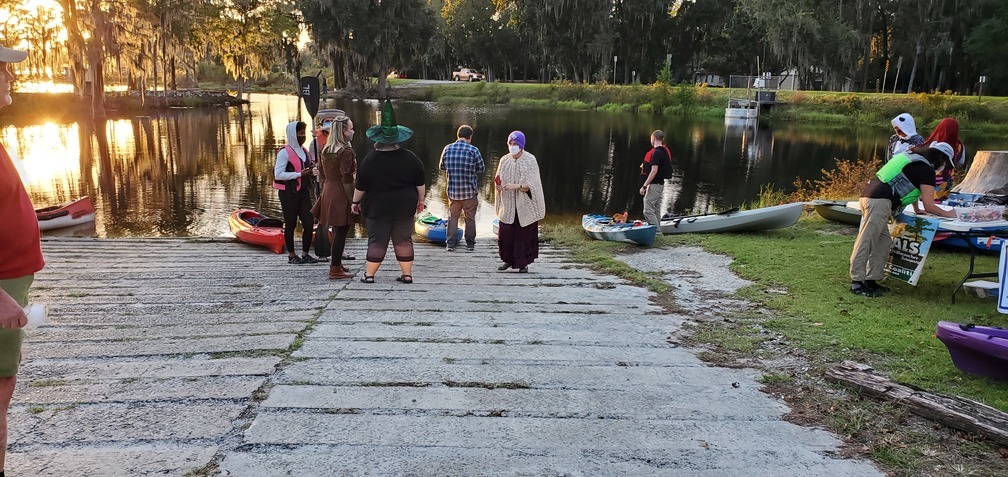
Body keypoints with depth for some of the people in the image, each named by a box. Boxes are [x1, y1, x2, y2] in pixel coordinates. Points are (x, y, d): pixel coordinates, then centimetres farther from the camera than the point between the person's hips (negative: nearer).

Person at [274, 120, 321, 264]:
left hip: (303, 191, 7)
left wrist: (310, 172, 5)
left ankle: (305, 254, 13)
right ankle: (291, 255, 13)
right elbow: (278, 174, -16)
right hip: (289, 193, -7)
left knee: (309, 222, 2)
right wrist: (299, 174, -21)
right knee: (290, 224, 2)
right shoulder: (285, 152, -10)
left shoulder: (303, 151, 14)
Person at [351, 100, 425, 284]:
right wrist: (420, 200, 15)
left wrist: (355, 202, 10)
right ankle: (407, 274, 11)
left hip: (377, 207, -2)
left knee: (377, 240, 4)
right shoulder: (410, 158, -3)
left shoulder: (370, 159, -10)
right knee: (403, 239, 9)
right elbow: (420, 184, 2)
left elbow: (360, 186, -4)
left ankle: (369, 274, 9)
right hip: (405, 206, 2)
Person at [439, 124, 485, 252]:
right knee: (470, 218, 11)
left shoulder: (447, 149, -2)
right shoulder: (473, 150, -12)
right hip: (469, 191, -2)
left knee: (453, 217, 14)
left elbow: (441, 167, 9)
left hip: (452, 190, 2)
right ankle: (470, 244, 18)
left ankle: (450, 244, 12)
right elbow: (482, 168, -3)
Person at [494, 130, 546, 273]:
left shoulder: (530, 160, -6)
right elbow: (499, 180, 11)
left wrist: (516, 186, -26)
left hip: (525, 206, -3)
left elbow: (531, 185, -12)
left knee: (524, 235, 1)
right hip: (508, 206, 3)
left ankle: (524, 263, 13)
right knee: (506, 234, 2)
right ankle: (508, 260, 20)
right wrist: (498, 186, -12)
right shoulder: (504, 160, 5)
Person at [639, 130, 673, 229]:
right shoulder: (666, 151, 13)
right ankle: (657, 231, 19)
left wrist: (644, 186, -20)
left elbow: (654, 171, -23)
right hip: (660, 184, 10)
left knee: (648, 211, -9)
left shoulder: (656, 152, -17)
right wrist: (645, 166, 19)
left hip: (654, 185, -10)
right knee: (656, 211, 14)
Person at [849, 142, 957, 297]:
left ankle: (871, 280, 11)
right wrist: (947, 214, 15)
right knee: (866, 241, -10)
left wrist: (916, 209, 46)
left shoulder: (913, 158, 26)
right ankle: (857, 282, -9)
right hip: (880, 201, -10)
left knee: (884, 242, 12)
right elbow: (928, 206, 0)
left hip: (868, 194, 10)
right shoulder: (927, 171, -1)